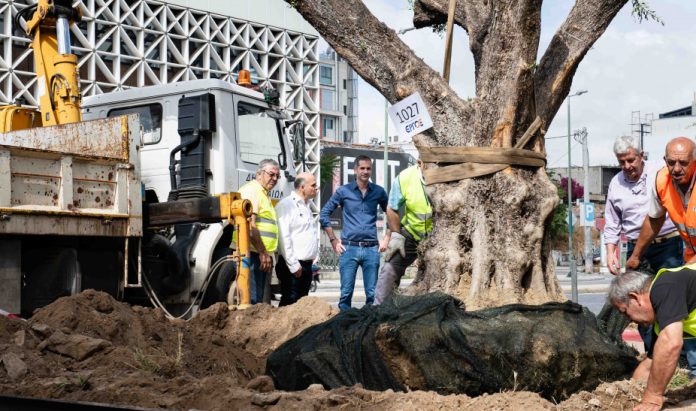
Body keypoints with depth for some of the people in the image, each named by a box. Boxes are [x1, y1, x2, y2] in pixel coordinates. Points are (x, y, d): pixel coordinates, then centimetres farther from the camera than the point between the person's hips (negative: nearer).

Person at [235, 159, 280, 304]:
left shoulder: (264, 194, 24)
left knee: (258, 300, 13)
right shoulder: (251, 190, -9)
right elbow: (250, 225, -19)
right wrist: (263, 253, -19)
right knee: (252, 300, -14)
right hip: (252, 253, -11)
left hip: (261, 255, 11)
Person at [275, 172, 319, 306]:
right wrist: (293, 265, -18)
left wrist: (312, 261, 17)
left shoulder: (306, 206, 20)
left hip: (307, 264, 9)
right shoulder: (286, 205, -9)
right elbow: (283, 238, -17)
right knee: (290, 302, -10)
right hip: (293, 266, -9)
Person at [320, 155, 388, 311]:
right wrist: (333, 240, 2)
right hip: (349, 248, -1)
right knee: (346, 292, -1)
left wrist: (386, 239, 10)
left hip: (371, 249, 1)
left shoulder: (379, 192, 7)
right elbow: (324, 214, 6)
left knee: (372, 293, 3)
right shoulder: (343, 191, 3)